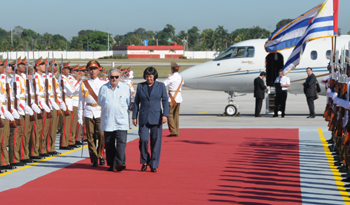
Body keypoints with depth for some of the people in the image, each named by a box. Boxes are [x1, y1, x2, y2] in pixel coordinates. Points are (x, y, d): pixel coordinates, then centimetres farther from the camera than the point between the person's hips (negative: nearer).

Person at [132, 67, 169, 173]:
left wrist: (165, 115, -11)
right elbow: (136, 102, 11)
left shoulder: (161, 86, 5)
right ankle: (144, 161, 10)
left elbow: (165, 101, 1)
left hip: (156, 118, -1)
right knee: (143, 140, -11)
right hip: (143, 118, 1)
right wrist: (134, 117, 6)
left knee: (156, 141, -2)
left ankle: (154, 165, 6)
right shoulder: (140, 86, 9)